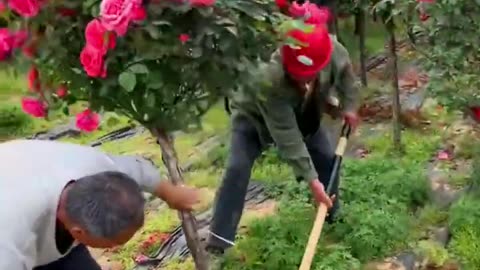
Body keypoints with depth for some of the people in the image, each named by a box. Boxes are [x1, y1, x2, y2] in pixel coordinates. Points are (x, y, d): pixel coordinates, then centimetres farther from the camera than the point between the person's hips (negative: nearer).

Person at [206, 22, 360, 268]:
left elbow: (344, 70, -4)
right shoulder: (268, 81, -47)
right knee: (237, 170, -19)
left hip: (304, 115, 5)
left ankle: (333, 216, 28)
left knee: (328, 159, 1)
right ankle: (216, 248, -16)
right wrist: (310, 178, -38)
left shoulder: (334, 52, -34)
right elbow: (287, 138, -41)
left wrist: (349, 106, -3)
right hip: (254, 116, -5)